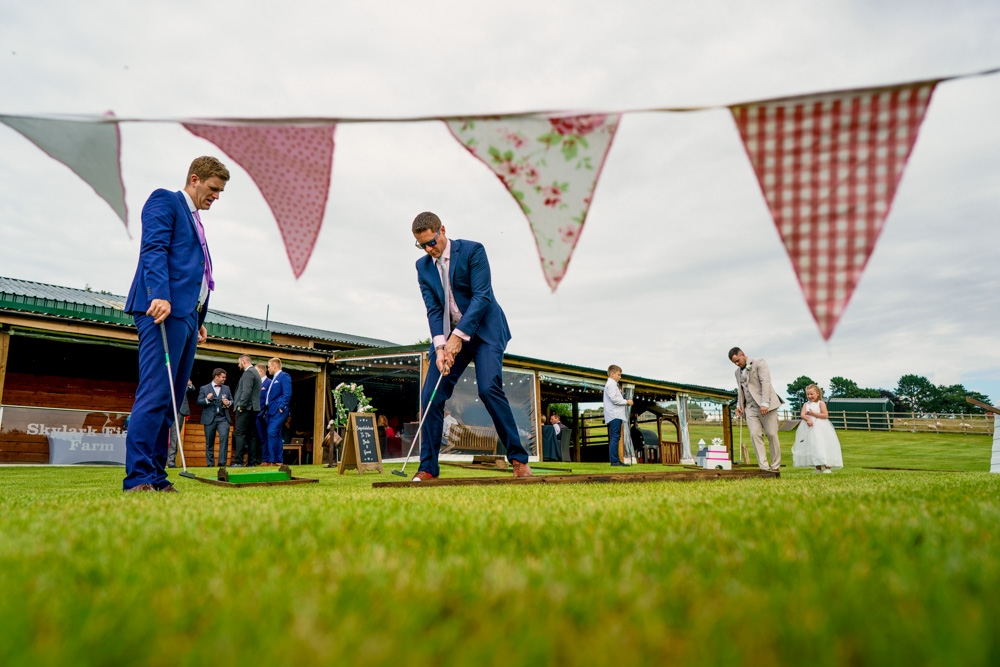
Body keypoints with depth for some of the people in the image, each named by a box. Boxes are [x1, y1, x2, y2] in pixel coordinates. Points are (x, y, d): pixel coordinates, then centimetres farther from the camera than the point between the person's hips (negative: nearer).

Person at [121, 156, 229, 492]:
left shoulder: (195, 222, 30)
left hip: (186, 314, 9)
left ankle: (155, 477, 6)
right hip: (163, 308, -9)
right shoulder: (164, 200, 5)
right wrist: (159, 295, -25)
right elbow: (154, 249, -11)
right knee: (155, 395, -15)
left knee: (170, 401, 4)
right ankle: (138, 478, -14)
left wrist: (199, 321, 19)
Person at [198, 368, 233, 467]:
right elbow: (199, 402, 0)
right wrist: (207, 399, -20)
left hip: (223, 418, 1)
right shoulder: (204, 388, 6)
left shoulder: (226, 388, 15)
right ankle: (210, 463, 14)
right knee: (209, 442, 5)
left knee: (224, 437, -16)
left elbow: (231, 400, 19)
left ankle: (222, 462, -13)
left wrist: (229, 403, -4)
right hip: (210, 418, -1)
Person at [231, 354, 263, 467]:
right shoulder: (255, 372, 20)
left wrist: (241, 406, -17)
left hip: (245, 408, -10)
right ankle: (251, 461, 7)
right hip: (253, 409, 10)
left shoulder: (248, 373, -10)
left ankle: (238, 461, -14)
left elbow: (246, 391, -21)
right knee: (251, 436, 7)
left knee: (239, 434, -10)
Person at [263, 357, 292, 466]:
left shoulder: (284, 376, -7)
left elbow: (287, 394, -16)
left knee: (272, 433, -17)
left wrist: (281, 407, -20)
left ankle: (272, 460, -15)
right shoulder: (274, 378, 22)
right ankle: (278, 460, 12)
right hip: (272, 411, 10)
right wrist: (267, 407, 16)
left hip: (279, 411, -10)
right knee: (276, 435, 9)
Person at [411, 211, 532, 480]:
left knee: (489, 388, -22)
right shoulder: (423, 266, 5)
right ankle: (428, 467, 3)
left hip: (484, 330, -5)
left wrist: (458, 336, -24)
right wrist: (440, 346, -17)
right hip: (448, 336, 5)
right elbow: (433, 310, -1)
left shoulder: (472, 250, -10)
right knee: (431, 395, -6)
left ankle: (519, 459, -10)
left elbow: (482, 296, -17)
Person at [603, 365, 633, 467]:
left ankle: (615, 460, 12)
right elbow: (614, 399, -18)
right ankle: (614, 460, -16)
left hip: (616, 415, 11)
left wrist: (625, 401, 10)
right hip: (614, 415, -11)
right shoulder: (611, 384, -8)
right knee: (615, 437, -13)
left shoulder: (612, 384, 25)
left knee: (615, 438, 10)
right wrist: (626, 401, -9)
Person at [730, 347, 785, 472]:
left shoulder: (759, 363, -1)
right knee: (755, 435, -9)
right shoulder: (738, 372, 19)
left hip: (765, 405, -5)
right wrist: (739, 405, 10)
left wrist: (765, 403, -21)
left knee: (772, 435, -4)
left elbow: (765, 382, -11)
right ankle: (764, 467, -11)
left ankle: (775, 467, 5)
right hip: (750, 407, 5)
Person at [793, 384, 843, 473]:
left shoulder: (821, 403, 0)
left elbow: (825, 415, -9)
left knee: (823, 446, -9)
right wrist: (808, 419, -24)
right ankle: (818, 468, 14)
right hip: (809, 428, 4)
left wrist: (813, 414, -13)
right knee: (813, 447, 5)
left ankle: (827, 467, -3)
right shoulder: (806, 404, 11)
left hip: (820, 428, -4)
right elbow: (802, 415, -3)